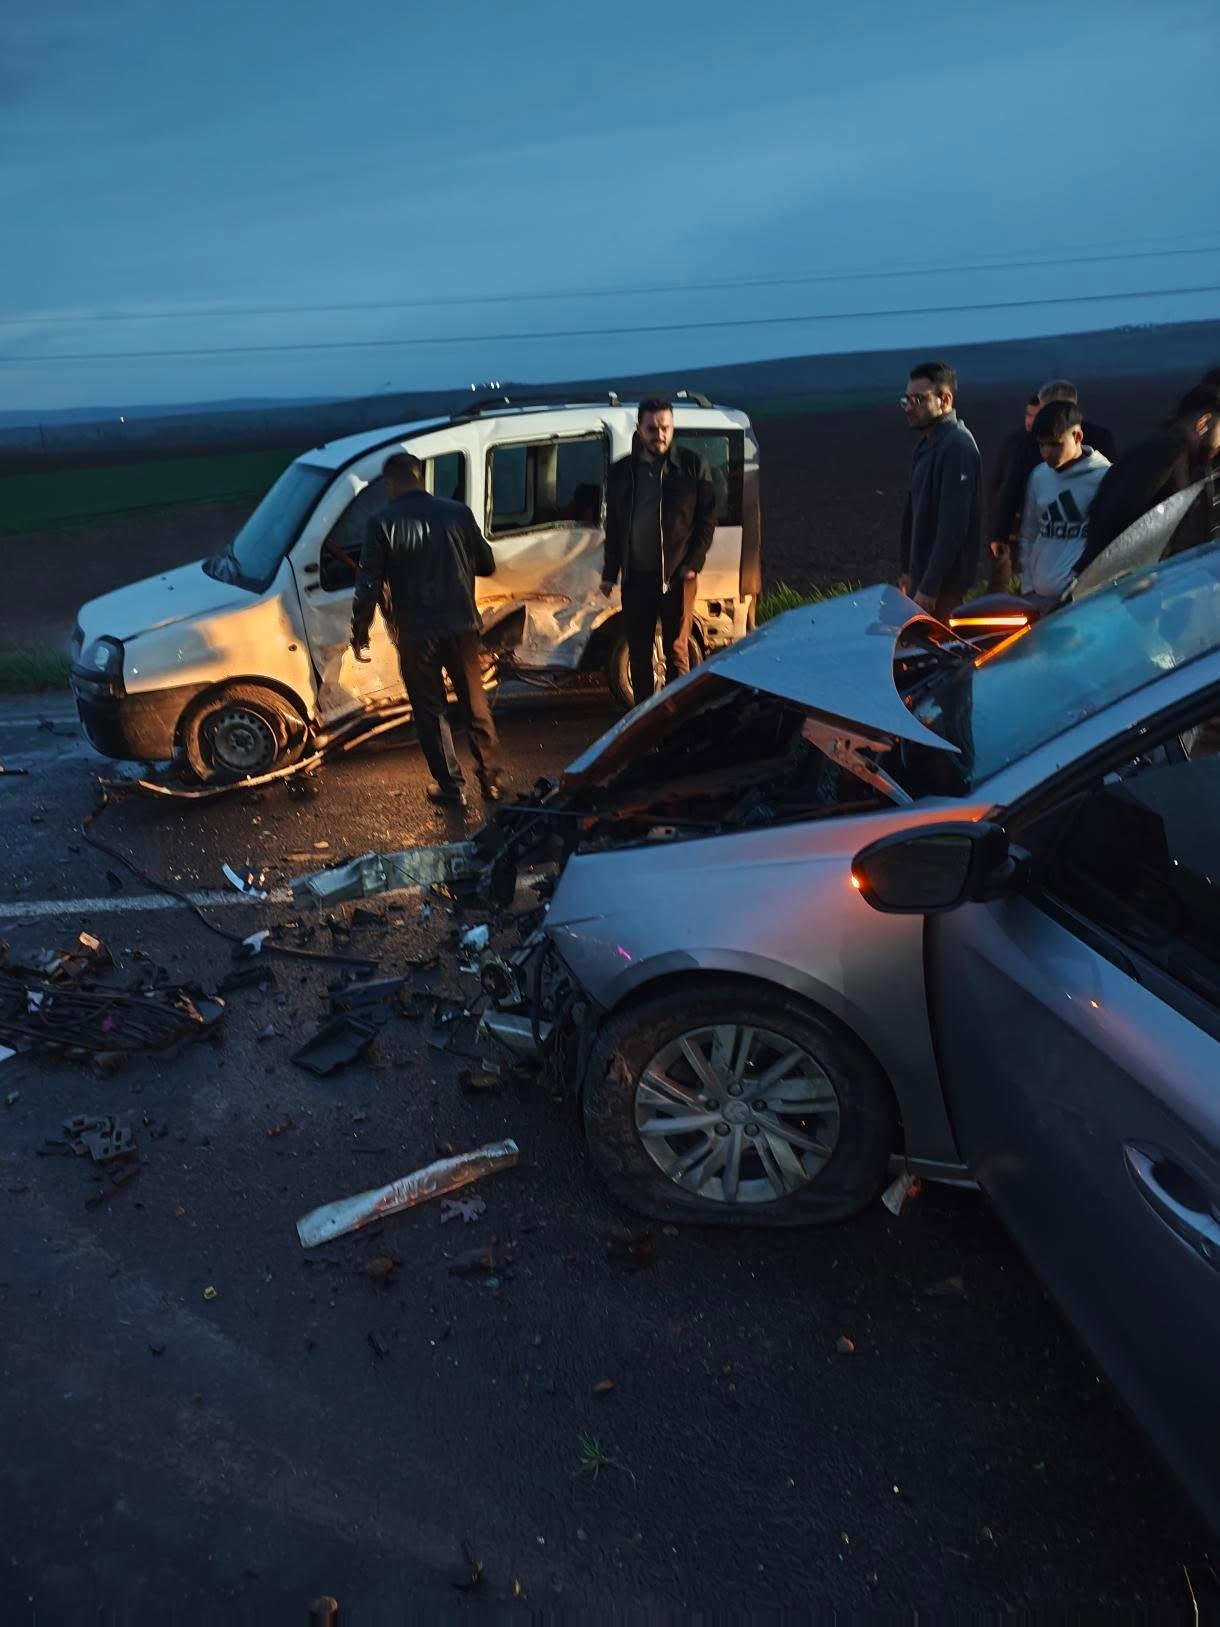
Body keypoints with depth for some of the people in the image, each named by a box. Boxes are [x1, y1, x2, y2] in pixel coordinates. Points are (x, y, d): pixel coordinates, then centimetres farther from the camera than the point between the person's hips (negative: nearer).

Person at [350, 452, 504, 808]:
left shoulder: (382, 522, -7)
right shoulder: (458, 512, 1)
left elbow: (368, 585, -10)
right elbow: (486, 565, 10)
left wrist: (360, 635, 1)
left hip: (416, 633, -2)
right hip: (461, 627, 3)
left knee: (430, 711, 12)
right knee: (476, 705, 15)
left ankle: (451, 787, 15)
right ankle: (491, 781, 22)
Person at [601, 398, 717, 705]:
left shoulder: (692, 466, -2)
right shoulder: (622, 471, 6)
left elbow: (707, 518, 0)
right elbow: (613, 526, 13)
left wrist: (694, 563, -9)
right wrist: (610, 573, 10)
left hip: (677, 576, -3)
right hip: (635, 576, 3)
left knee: (676, 650, 2)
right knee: (638, 651, 10)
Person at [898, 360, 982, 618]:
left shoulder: (957, 447, -18)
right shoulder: (928, 443, 13)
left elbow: (953, 526, -24)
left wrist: (929, 587, -25)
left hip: (943, 582, -10)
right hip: (923, 573, 10)